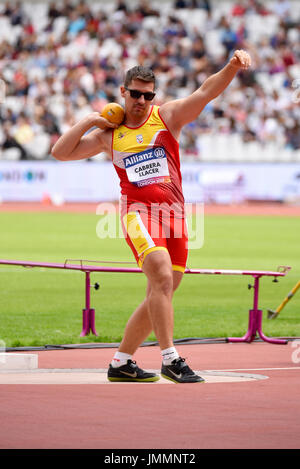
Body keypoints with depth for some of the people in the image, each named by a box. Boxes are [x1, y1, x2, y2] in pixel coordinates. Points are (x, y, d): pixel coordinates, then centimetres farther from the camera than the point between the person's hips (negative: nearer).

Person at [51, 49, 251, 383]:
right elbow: (60, 152, 13)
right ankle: (170, 360, -25)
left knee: (160, 296, 7)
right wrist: (88, 121, 5)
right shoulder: (109, 134, 11)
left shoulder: (168, 116, 9)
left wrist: (232, 67, -22)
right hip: (138, 213, -3)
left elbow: (207, 91, -5)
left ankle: (121, 362, 20)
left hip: (174, 215, 3)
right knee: (162, 276, -25)